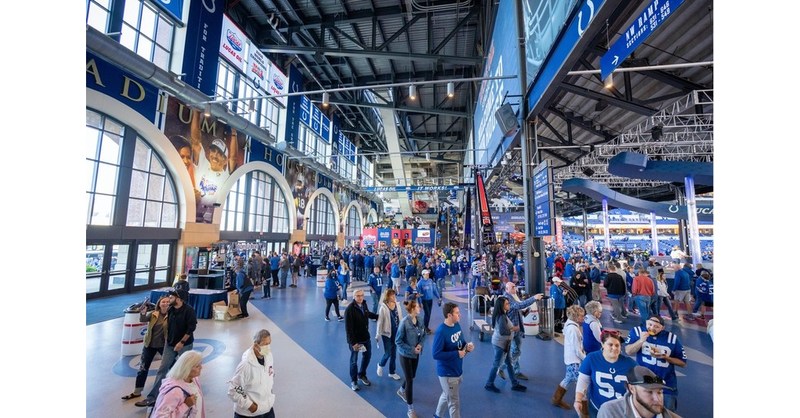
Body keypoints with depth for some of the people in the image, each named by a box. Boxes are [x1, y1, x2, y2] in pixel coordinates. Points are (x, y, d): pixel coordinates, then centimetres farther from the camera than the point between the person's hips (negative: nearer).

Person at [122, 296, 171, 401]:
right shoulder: (153, 314, -5)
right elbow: (142, 320, -21)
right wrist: (143, 312, -37)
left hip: (163, 345, -2)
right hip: (149, 344, 3)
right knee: (143, 368, 11)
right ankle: (137, 392, 28)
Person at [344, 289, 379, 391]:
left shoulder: (364, 304, -4)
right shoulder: (349, 309, -24)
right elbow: (348, 328, -22)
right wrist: (353, 342, -22)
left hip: (366, 337, 7)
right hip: (355, 340, -6)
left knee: (367, 356, 19)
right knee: (354, 361, 9)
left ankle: (362, 375, 42)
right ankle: (353, 381, 31)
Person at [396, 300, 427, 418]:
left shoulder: (419, 320, -9)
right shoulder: (404, 323, -27)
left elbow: (423, 334, 5)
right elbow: (398, 341, -20)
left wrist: (420, 344, -13)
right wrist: (411, 349, -21)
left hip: (416, 354, 6)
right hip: (406, 355, -6)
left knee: (412, 376, 23)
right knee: (410, 380, 2)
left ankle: (401, 391, 53)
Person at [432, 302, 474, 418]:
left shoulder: (457, 325, -3)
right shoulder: (441, 332, -28)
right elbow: (436, 354, -27)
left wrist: (467, 346, -12)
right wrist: (457, 353, -25)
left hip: (457, 370, 8)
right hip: (447, 373, -8)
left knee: (446, 395, 27)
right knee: (454, 402, 7)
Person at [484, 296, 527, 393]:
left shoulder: (502, 315, 5)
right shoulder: (502, 317, -26)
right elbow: (502, 332, -30)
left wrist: (512, 327, 5)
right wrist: (513, 330, -17)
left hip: (503, 343, 9)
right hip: (500, 343, -9)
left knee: (509, 363, 18)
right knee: (496, 364, 5)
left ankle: (515, 384, 30)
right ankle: (489, 384, 19)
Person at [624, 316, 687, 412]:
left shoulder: (672, 338, -8)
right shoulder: (637, 331, -11)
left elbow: (683, 363, 0)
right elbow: (628, 352, -15)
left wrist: (664, 357, -16)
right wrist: (641, 340, -28)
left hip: (666, 385, 1)